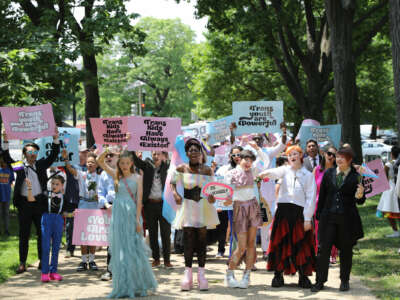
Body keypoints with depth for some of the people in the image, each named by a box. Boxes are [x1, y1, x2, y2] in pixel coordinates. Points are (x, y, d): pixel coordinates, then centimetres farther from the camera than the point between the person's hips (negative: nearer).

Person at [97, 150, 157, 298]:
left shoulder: (137, 178, 5)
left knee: (133, 249, -3)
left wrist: (138, 219, -10)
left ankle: (138, 285, 6)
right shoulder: (117, 176, 12)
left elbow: (139, 199, -2)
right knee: (119, 250, 2)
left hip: (131, 213, -3)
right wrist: (107, 151, -7)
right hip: (118, 214, 3)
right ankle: (123, 287, 8)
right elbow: (100, 162, 11)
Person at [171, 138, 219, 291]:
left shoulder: (207, 170, -1)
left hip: (203, 206, 1)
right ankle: (187, 273, 2)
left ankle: (201, 274, 9)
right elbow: (173, 182, 10)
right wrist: (175, 193, -8)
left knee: (202, 239, 3)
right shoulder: (181, 169, -3)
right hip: (188, 205, -1)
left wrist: (211, 196, -13)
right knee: (188, 239, -4)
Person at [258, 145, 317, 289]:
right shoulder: (285, 170, 9)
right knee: (280, 243, 0)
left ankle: (303, 276, 7)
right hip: (283, 210, 1)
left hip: (299, 212, -1)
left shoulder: (308, 175, 7)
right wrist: (266, 173, -39)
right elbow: (276, 172, -15)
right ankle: (278, 275, 8)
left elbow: (310, 198, 3)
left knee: (301, 244, -1)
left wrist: (307, 219, -5)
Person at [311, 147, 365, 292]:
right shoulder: (328, 174, 6)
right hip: (328, 216, 2)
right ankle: (320, 281, 8)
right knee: (323, 249, -1)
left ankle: (344, 281, 23)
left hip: (347, 218, -2)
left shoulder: (355, 177, -2)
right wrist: (319, 215, 7)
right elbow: (322, 195, 11)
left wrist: (360, 196, -21)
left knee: (346, 250, 8)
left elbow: (360, 201, 1)